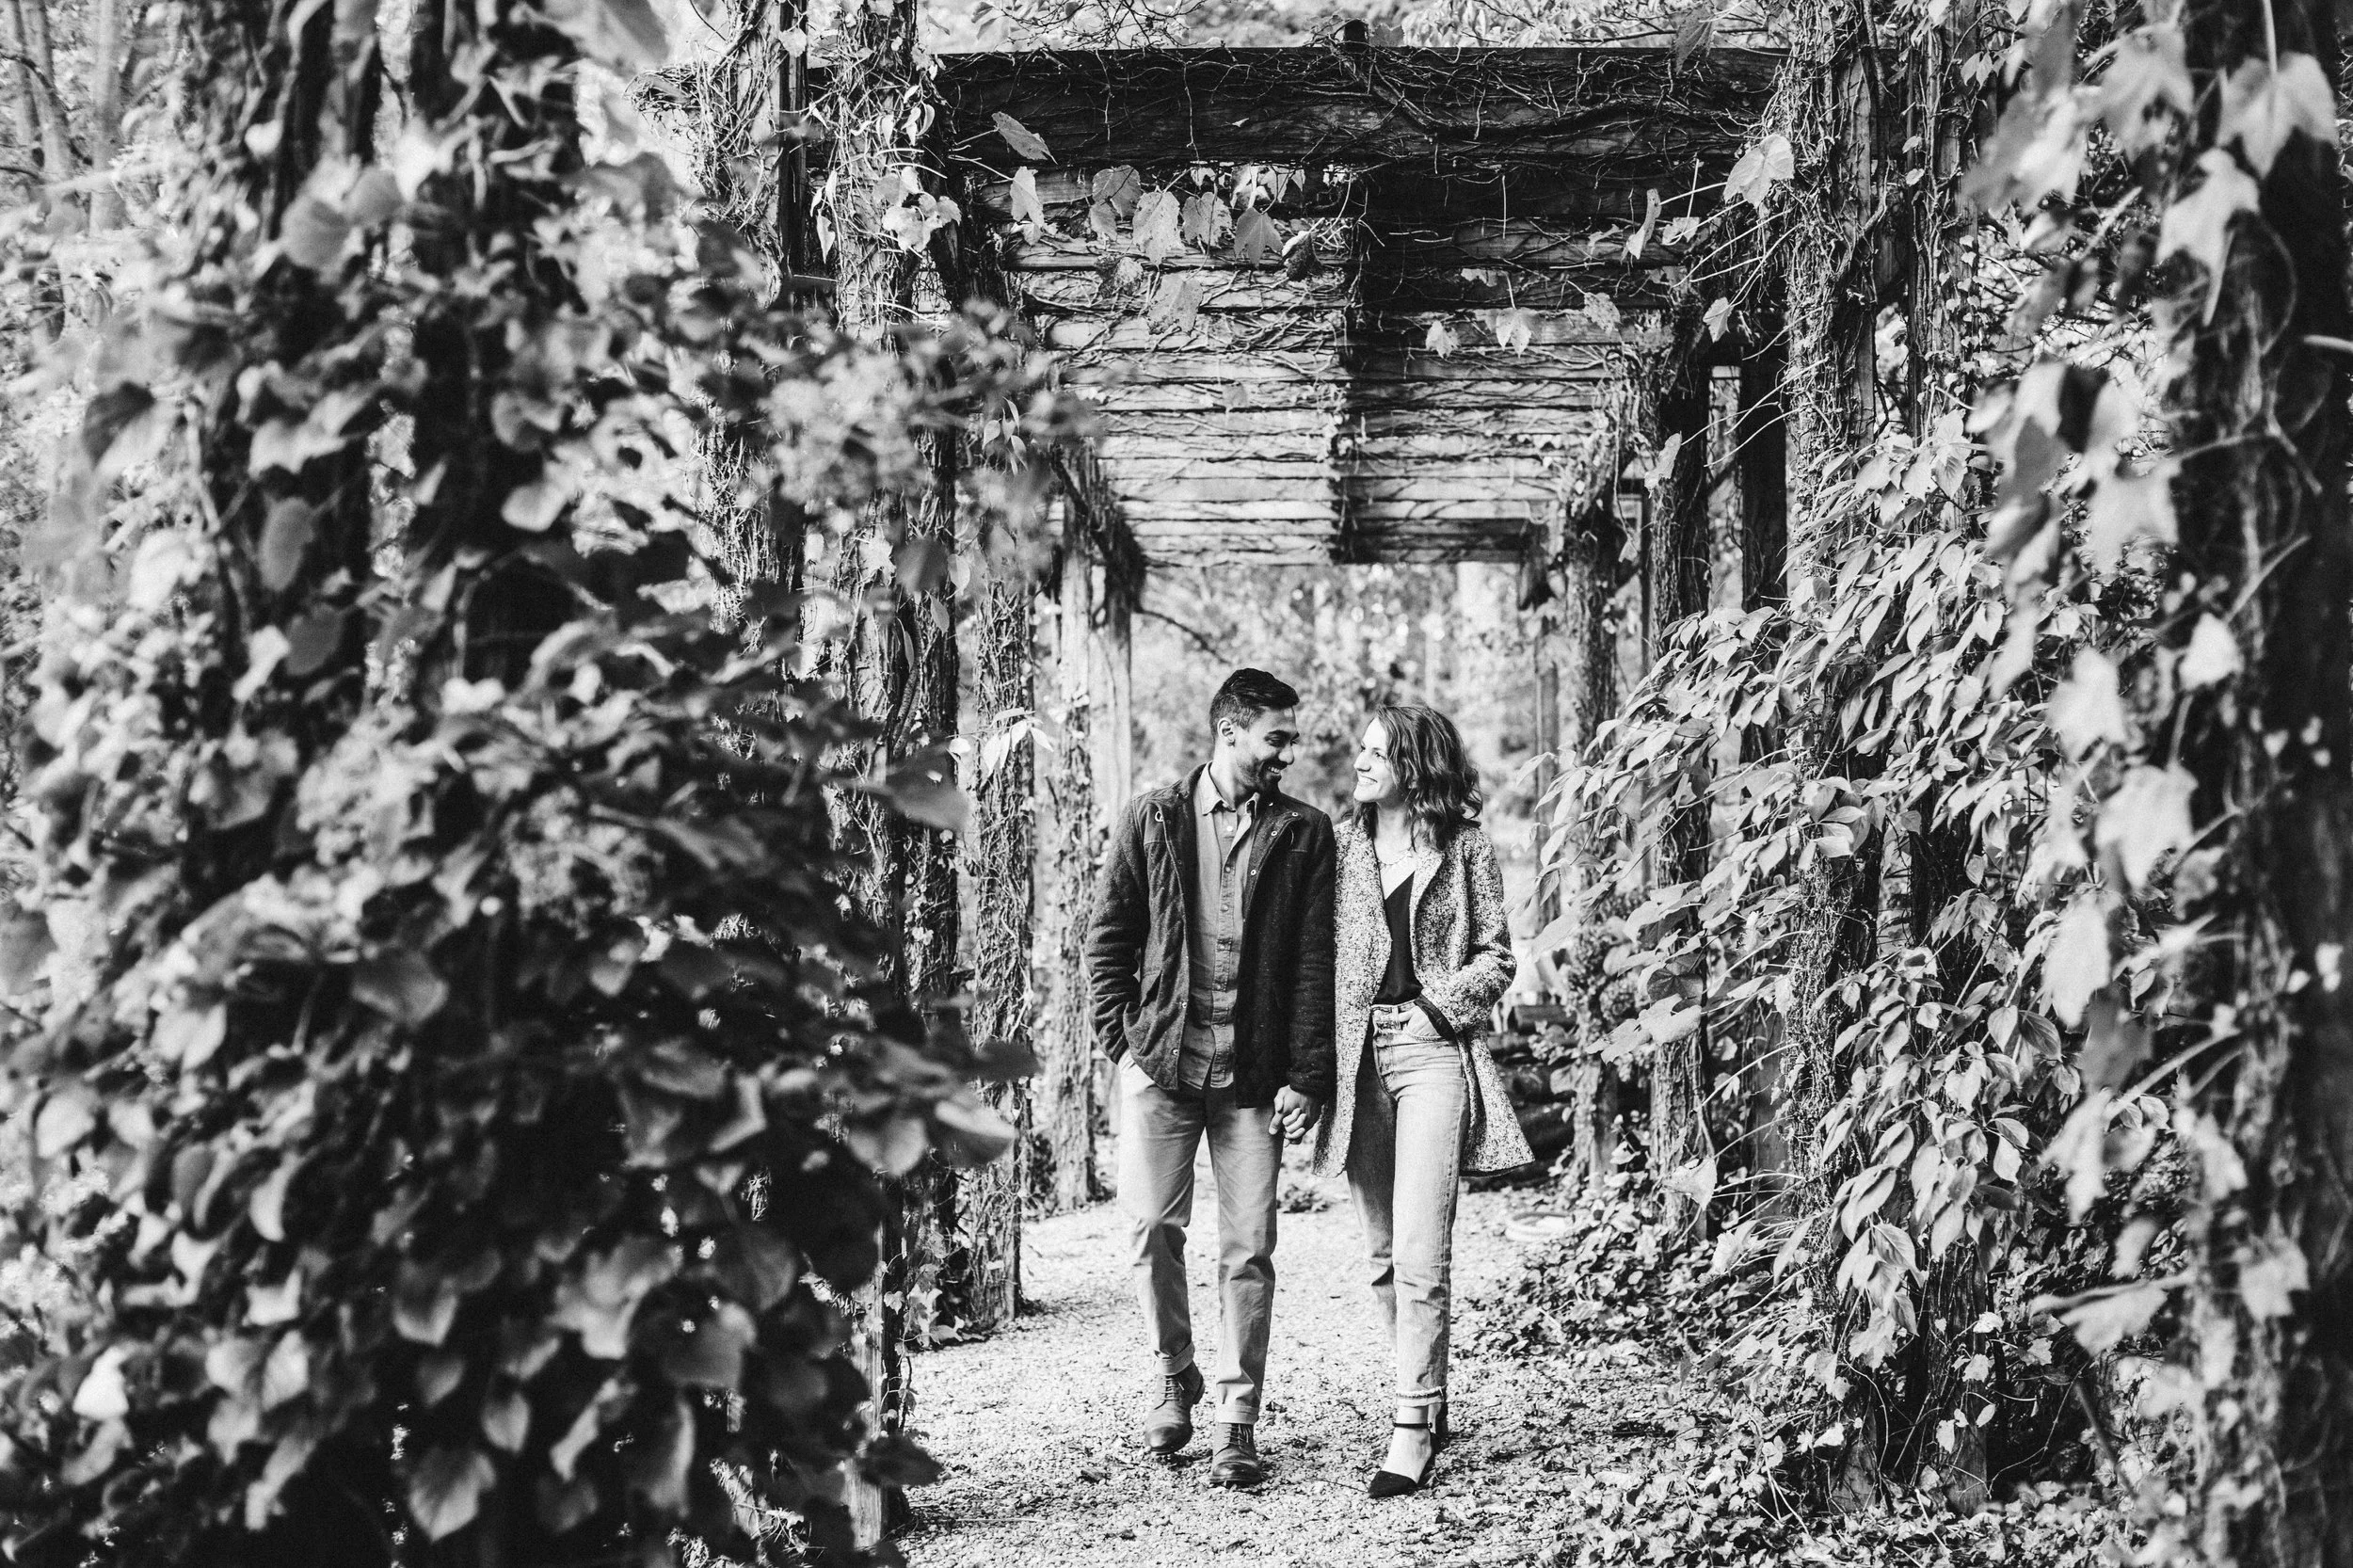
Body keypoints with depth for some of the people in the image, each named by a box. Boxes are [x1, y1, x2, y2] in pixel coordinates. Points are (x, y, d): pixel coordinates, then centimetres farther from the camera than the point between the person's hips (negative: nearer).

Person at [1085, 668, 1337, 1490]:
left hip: (1255, 1074, 0)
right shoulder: (1152, 822, 6)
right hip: (1161, 1060, 0)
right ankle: (1174, 1377, 21)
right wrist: (1122, 1043, 0)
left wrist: (1306, 1076, -4)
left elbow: (1315, 963, 3)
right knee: (1152, 1225, -1)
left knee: (1248, 1248, 0)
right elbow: (1108, 942, 9)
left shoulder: (1304, 833, 6)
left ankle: (1238, 1419, 8)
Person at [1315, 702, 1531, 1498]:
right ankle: (1424, 1394, 23)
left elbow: (1496, 956, 6)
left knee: (1419, 1249, -12)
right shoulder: (1340, 845, 10)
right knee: (1382, 1250, 9)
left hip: (1433, 1049, -4)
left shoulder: (1465, 849, 3)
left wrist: (1435, 1005, -9)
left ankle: (1414, 1425, -10)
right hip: (1356, 1052, 4)